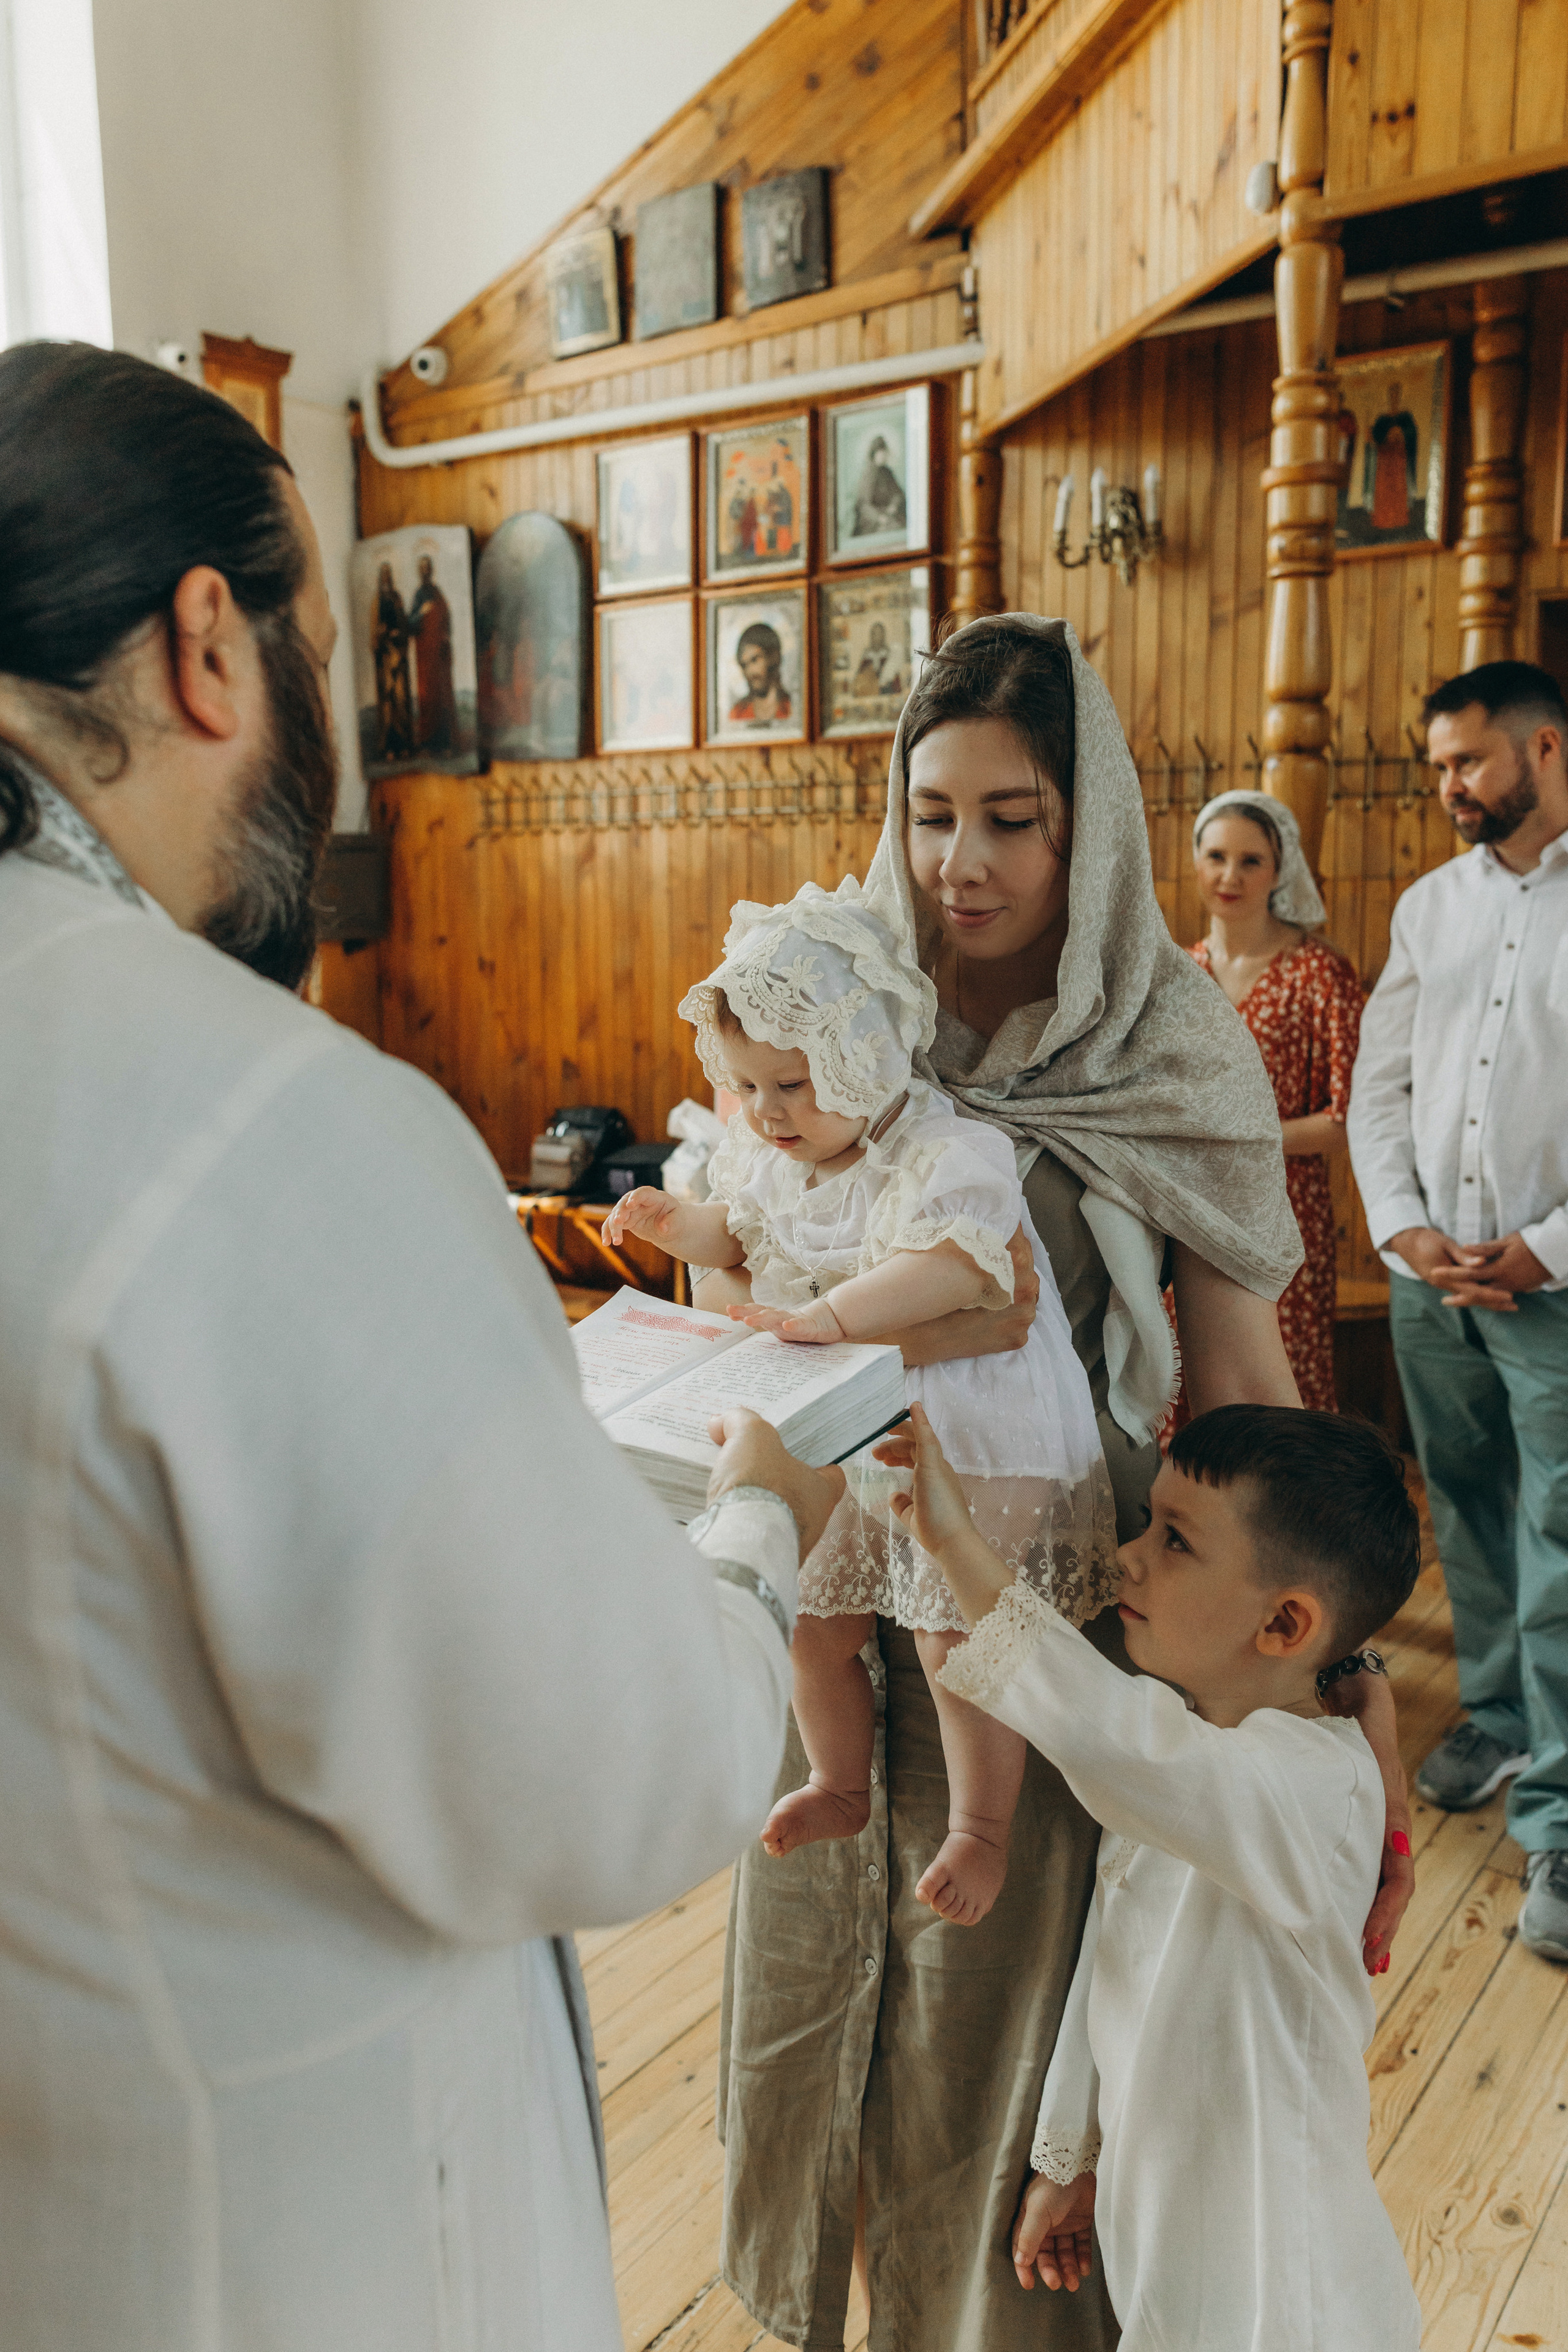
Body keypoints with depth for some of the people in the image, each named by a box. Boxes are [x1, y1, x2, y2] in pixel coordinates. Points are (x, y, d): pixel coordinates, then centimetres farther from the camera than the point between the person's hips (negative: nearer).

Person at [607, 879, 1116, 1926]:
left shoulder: (949, 1153, -23)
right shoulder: (765, 1154, 0)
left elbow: (957, 1265, -38)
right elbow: (740, 1234, 18)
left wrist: (832, 1313, -45)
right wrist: (677, 1223, -2)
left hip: (969, 1437, -7)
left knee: (955, 1640, -3)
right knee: (816, 1624, 16)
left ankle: (982, 1829, 22)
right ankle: (841, 1787, 43)